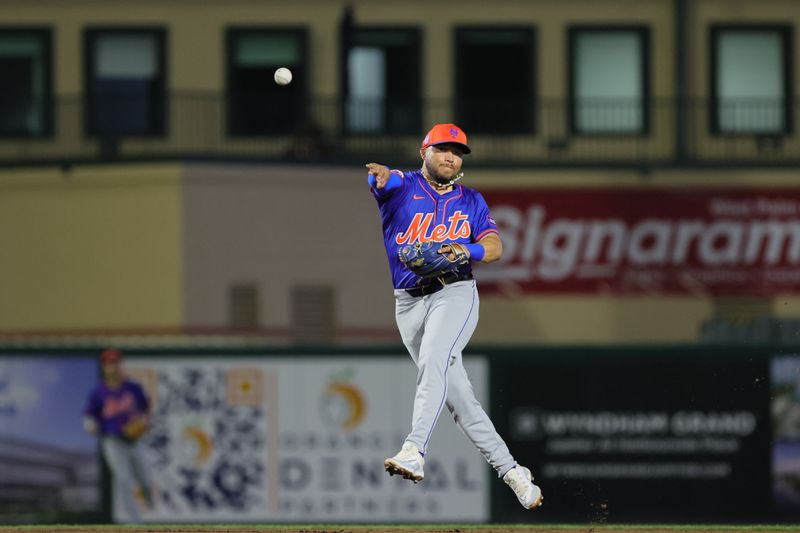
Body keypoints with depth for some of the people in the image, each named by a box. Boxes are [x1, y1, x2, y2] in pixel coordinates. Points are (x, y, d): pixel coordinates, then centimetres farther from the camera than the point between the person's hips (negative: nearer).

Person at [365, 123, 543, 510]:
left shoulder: (471, 201, 13)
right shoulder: (402, 187, 6)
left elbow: (494, 246, 4)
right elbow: (385, 180, -18)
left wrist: (469, 251, -20)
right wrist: (379, 175, -44)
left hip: (454, 293, -1)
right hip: (408, 302, 1)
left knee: (434, 362, -28)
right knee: (458, 396, 1)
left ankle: (414, 454, -42)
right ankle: (509, 470, 10)